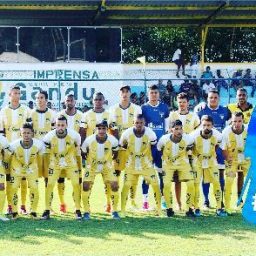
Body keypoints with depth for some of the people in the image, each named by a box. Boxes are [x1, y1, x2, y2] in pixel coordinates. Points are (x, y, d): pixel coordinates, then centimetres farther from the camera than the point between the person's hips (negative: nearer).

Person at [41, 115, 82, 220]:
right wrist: (46, 170, -6)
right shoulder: (49, 137, -20)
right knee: (49, 184, -7)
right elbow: (46, 154, -7)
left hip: (71, 163, 0)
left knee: (76, 184, -7)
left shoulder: (74, 136, -20)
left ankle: (78, 210, 4)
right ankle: (47, 210, 4)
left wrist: (80, 168, 2)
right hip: (54, 163, 0)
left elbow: (78, 153, -5)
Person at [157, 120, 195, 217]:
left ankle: (189, 208, 2)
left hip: (183, 163, 1)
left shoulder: (187, 139, -22)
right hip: (168, 163, -1)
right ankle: (169, 208, 3)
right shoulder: (164, 139, -23)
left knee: (191, 184, -13)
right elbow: (158, 150, -3)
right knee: (167, 184, -17)